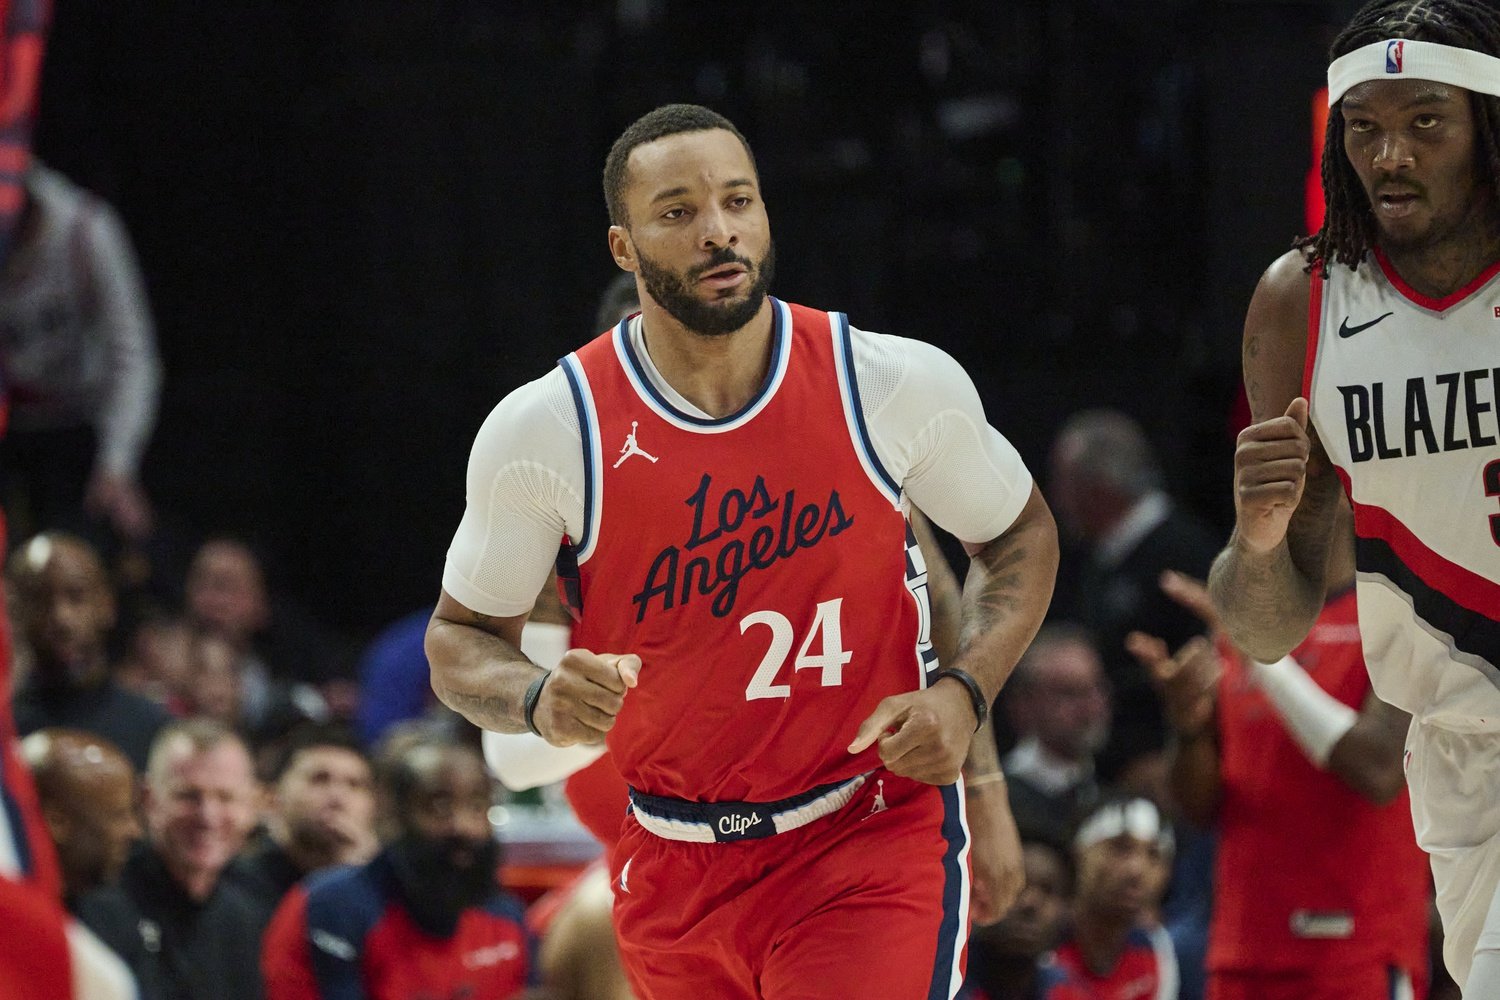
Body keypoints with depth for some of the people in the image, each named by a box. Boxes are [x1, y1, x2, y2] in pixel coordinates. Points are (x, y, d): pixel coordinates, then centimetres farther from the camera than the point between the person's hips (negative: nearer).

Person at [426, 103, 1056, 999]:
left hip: (873, 839, -2)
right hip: (674, 869, 2)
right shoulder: (547, 429, -10)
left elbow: (1021, 533, 10)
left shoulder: (896, 384, -9)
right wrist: (538, 700, -21)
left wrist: (964, 693, -7)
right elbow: (460, 638, 2)